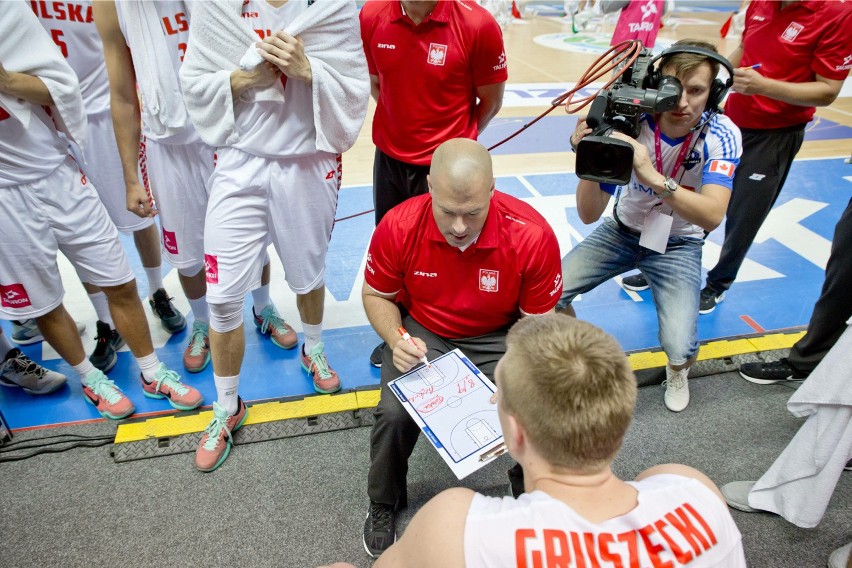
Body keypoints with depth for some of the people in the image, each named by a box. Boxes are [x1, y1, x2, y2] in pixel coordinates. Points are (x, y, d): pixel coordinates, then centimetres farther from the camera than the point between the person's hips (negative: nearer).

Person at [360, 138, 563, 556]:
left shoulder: (532, 235, -23)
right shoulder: (398, 226, -20)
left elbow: (538, 321, -9)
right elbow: (377, 295, -1)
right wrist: (396, 340, -21)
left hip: (501, 337, 0)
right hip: (423, 334, 1)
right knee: (395, 414, -25)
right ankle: (383, 505, 11)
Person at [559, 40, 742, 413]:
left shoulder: (720, 135, -22)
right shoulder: (629, 127, -21)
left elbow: (712, 216, -38)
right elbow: (589, 215, -23)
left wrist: (652, 176, -51)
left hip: (677, 245, -1)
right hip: (622, 231, 2)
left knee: (680, 350, -22)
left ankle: (677, 372, 19)